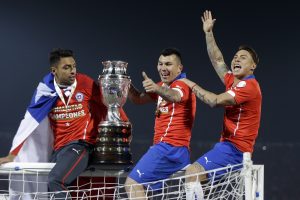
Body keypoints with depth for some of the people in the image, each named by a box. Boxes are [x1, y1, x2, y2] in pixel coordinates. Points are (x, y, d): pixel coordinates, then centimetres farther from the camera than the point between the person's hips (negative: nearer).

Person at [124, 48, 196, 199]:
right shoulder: (163, 86, 20)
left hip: (168, 147, -10)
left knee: (132, 184, -14)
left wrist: (157, 89, -56)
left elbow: (175, 96, -34)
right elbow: (138, 99, 20)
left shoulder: (182, 84, -10)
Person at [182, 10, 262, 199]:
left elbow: (215, 101, -18)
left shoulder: (249, 86, -13)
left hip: (234, 147, -10)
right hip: (229, 145, 10)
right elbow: (218, 60, 29)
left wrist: (193, 86, -5)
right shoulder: (233, 81, 14)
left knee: (193, 173, -23)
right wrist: (208, 33, 30)